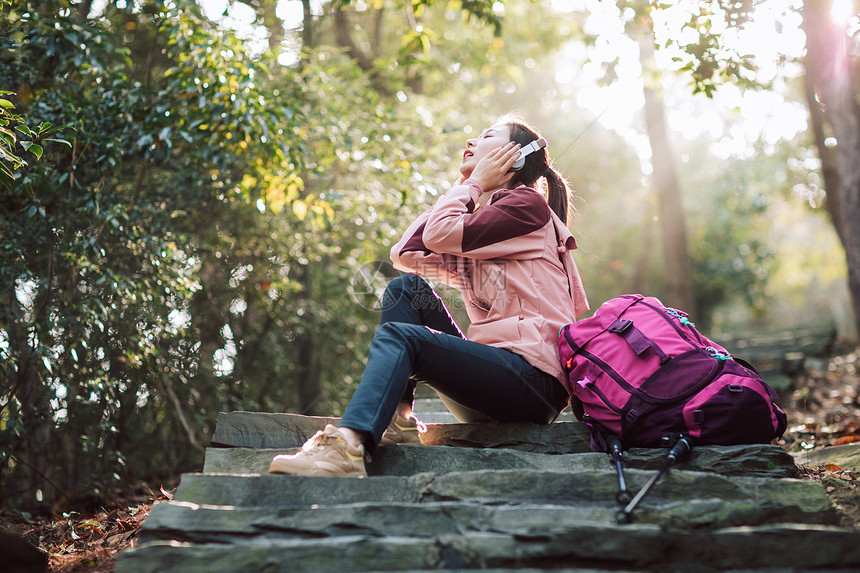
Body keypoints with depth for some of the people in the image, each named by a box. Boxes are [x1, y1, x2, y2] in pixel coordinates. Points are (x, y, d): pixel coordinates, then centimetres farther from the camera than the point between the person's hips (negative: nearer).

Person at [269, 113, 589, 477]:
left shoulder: (527, 204, 1)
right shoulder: (475, 217, 25)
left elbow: (440, 235, -13)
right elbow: (405, 254, 11)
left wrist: (475, 181, 5)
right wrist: (462, 187, 16)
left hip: (534, 377, -8)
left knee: (400, 335, -22)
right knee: (406, 288, 4)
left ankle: (348, 445, -43)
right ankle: (396, 420, -12)